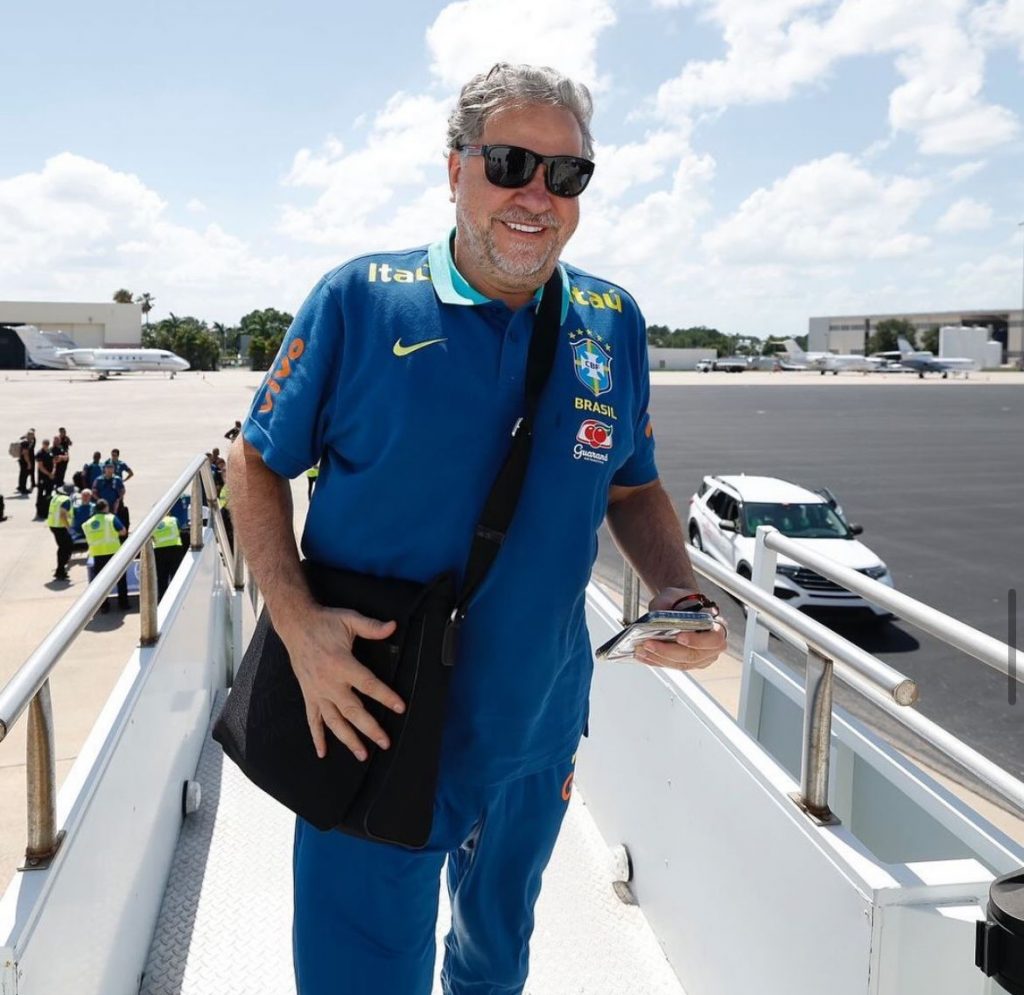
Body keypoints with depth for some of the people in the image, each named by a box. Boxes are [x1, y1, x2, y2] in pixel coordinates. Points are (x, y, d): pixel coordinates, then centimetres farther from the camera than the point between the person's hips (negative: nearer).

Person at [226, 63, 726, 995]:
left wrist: (681, 595, -10)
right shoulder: (358, 299, -11)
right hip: (372, 720, -3)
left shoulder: (613, 324, 0)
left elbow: (633, 488, 9)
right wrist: (299, 622, -19)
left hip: (536, 732, 4)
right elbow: (256, 463, -4)